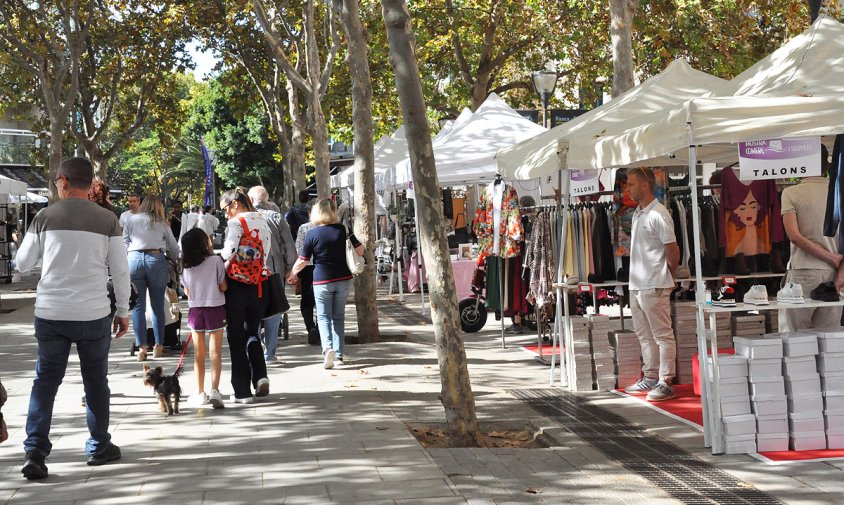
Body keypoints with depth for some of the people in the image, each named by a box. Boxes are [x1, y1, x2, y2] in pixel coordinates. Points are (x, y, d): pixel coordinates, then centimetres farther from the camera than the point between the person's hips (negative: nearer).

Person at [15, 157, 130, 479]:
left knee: (45, 381, 10)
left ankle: (35, 451, 1)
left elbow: (23, 264, 7)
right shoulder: (107, 220, -3)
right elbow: (120, 271, 0)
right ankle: (99, 447, 24)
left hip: (50, 313, 1)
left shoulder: (45, 217, -2)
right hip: (94, 314, 0)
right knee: (96, 381, 14)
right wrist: (123, 311, 10)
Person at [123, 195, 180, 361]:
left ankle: (141, 348, -1)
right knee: (158, 306, 8)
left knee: (138, 306, 3)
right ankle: (158, 346, 10)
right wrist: (176, 260, 36)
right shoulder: (161, 223, 13)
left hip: (134, 259, 0)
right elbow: (174, 248, 17)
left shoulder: (131, 220, 14)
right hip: (156, 259, 0)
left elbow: (124, 243, 10)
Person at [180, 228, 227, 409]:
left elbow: (187, 292, 6)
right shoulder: (216, 260, -11)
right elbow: (223, 287, -8)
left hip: (195, 310, 3)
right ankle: (215, 390, -9)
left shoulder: (187, 267, 1)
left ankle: (200, 392, 15)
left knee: (199, 353, 11)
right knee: (215, 352, 1)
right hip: (215, 308, -3)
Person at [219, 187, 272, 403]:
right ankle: (260, 376, -2)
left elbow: (229, 250, -24)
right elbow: (267, 251, 8)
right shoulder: (263, 222, 9)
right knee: (252, 333, 21)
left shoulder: (236, 223, -10)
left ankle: (242, 391, 8)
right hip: (259, 285, 6)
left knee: (237, 338, 6)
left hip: (237, 285, -5)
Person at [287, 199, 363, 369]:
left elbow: (302, 260, -5)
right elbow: (360, 250, -1)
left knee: (323, 316, 5)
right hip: (343, 278, 2)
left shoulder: (312, 234, -8)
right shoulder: (343, 230, -3)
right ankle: (339, 354, 11)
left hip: (322, 281, -2)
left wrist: (292, 274, 12)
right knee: (338, 316, 12)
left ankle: (327, 347, -18)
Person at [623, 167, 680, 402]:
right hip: (636, 285, 10)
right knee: (644, 334, 17)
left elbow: (673, 250, -12)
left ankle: (665, 383, -1)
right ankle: (650, 377, 27)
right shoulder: (637, 214, 14)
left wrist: (667, 278, -1)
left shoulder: (658, 214, -14)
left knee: (662, 335, -3)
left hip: (654, 286, -10)